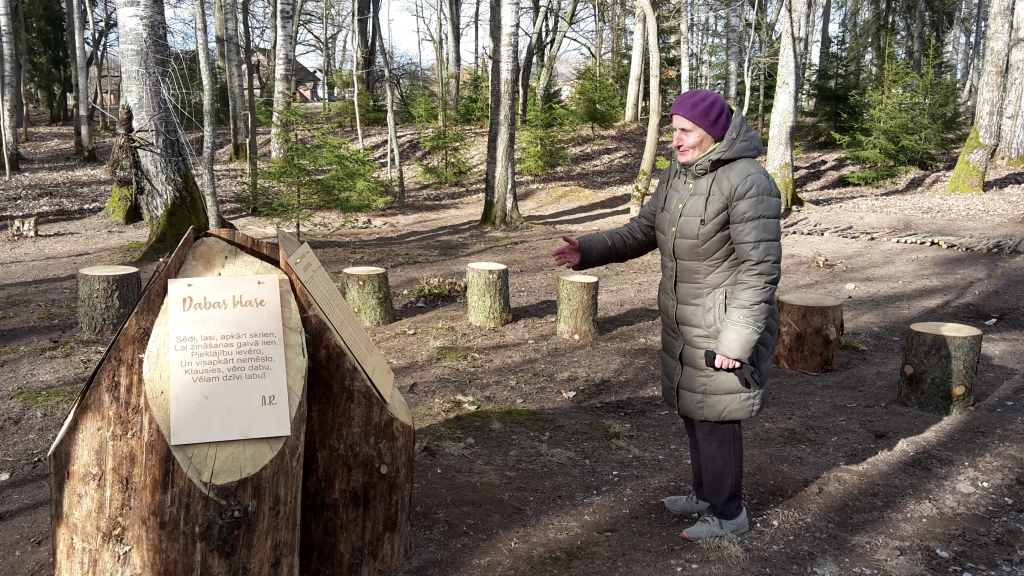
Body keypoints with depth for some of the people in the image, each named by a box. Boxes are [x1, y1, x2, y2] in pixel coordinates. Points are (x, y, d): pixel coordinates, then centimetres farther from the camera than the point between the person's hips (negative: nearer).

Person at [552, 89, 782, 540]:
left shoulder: (748, 183, -22)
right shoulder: (677, 175, 4)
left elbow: (761, 269, -22)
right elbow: (642, 231, 9)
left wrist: (737, 341, -22)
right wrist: (588, 251, -4)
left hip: (724, 328, -8)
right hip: (683, 325, 8)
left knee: (714, 419, 3)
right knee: (693, 411, 19)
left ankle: (728, 513, 22)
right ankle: (706, 494, 39)